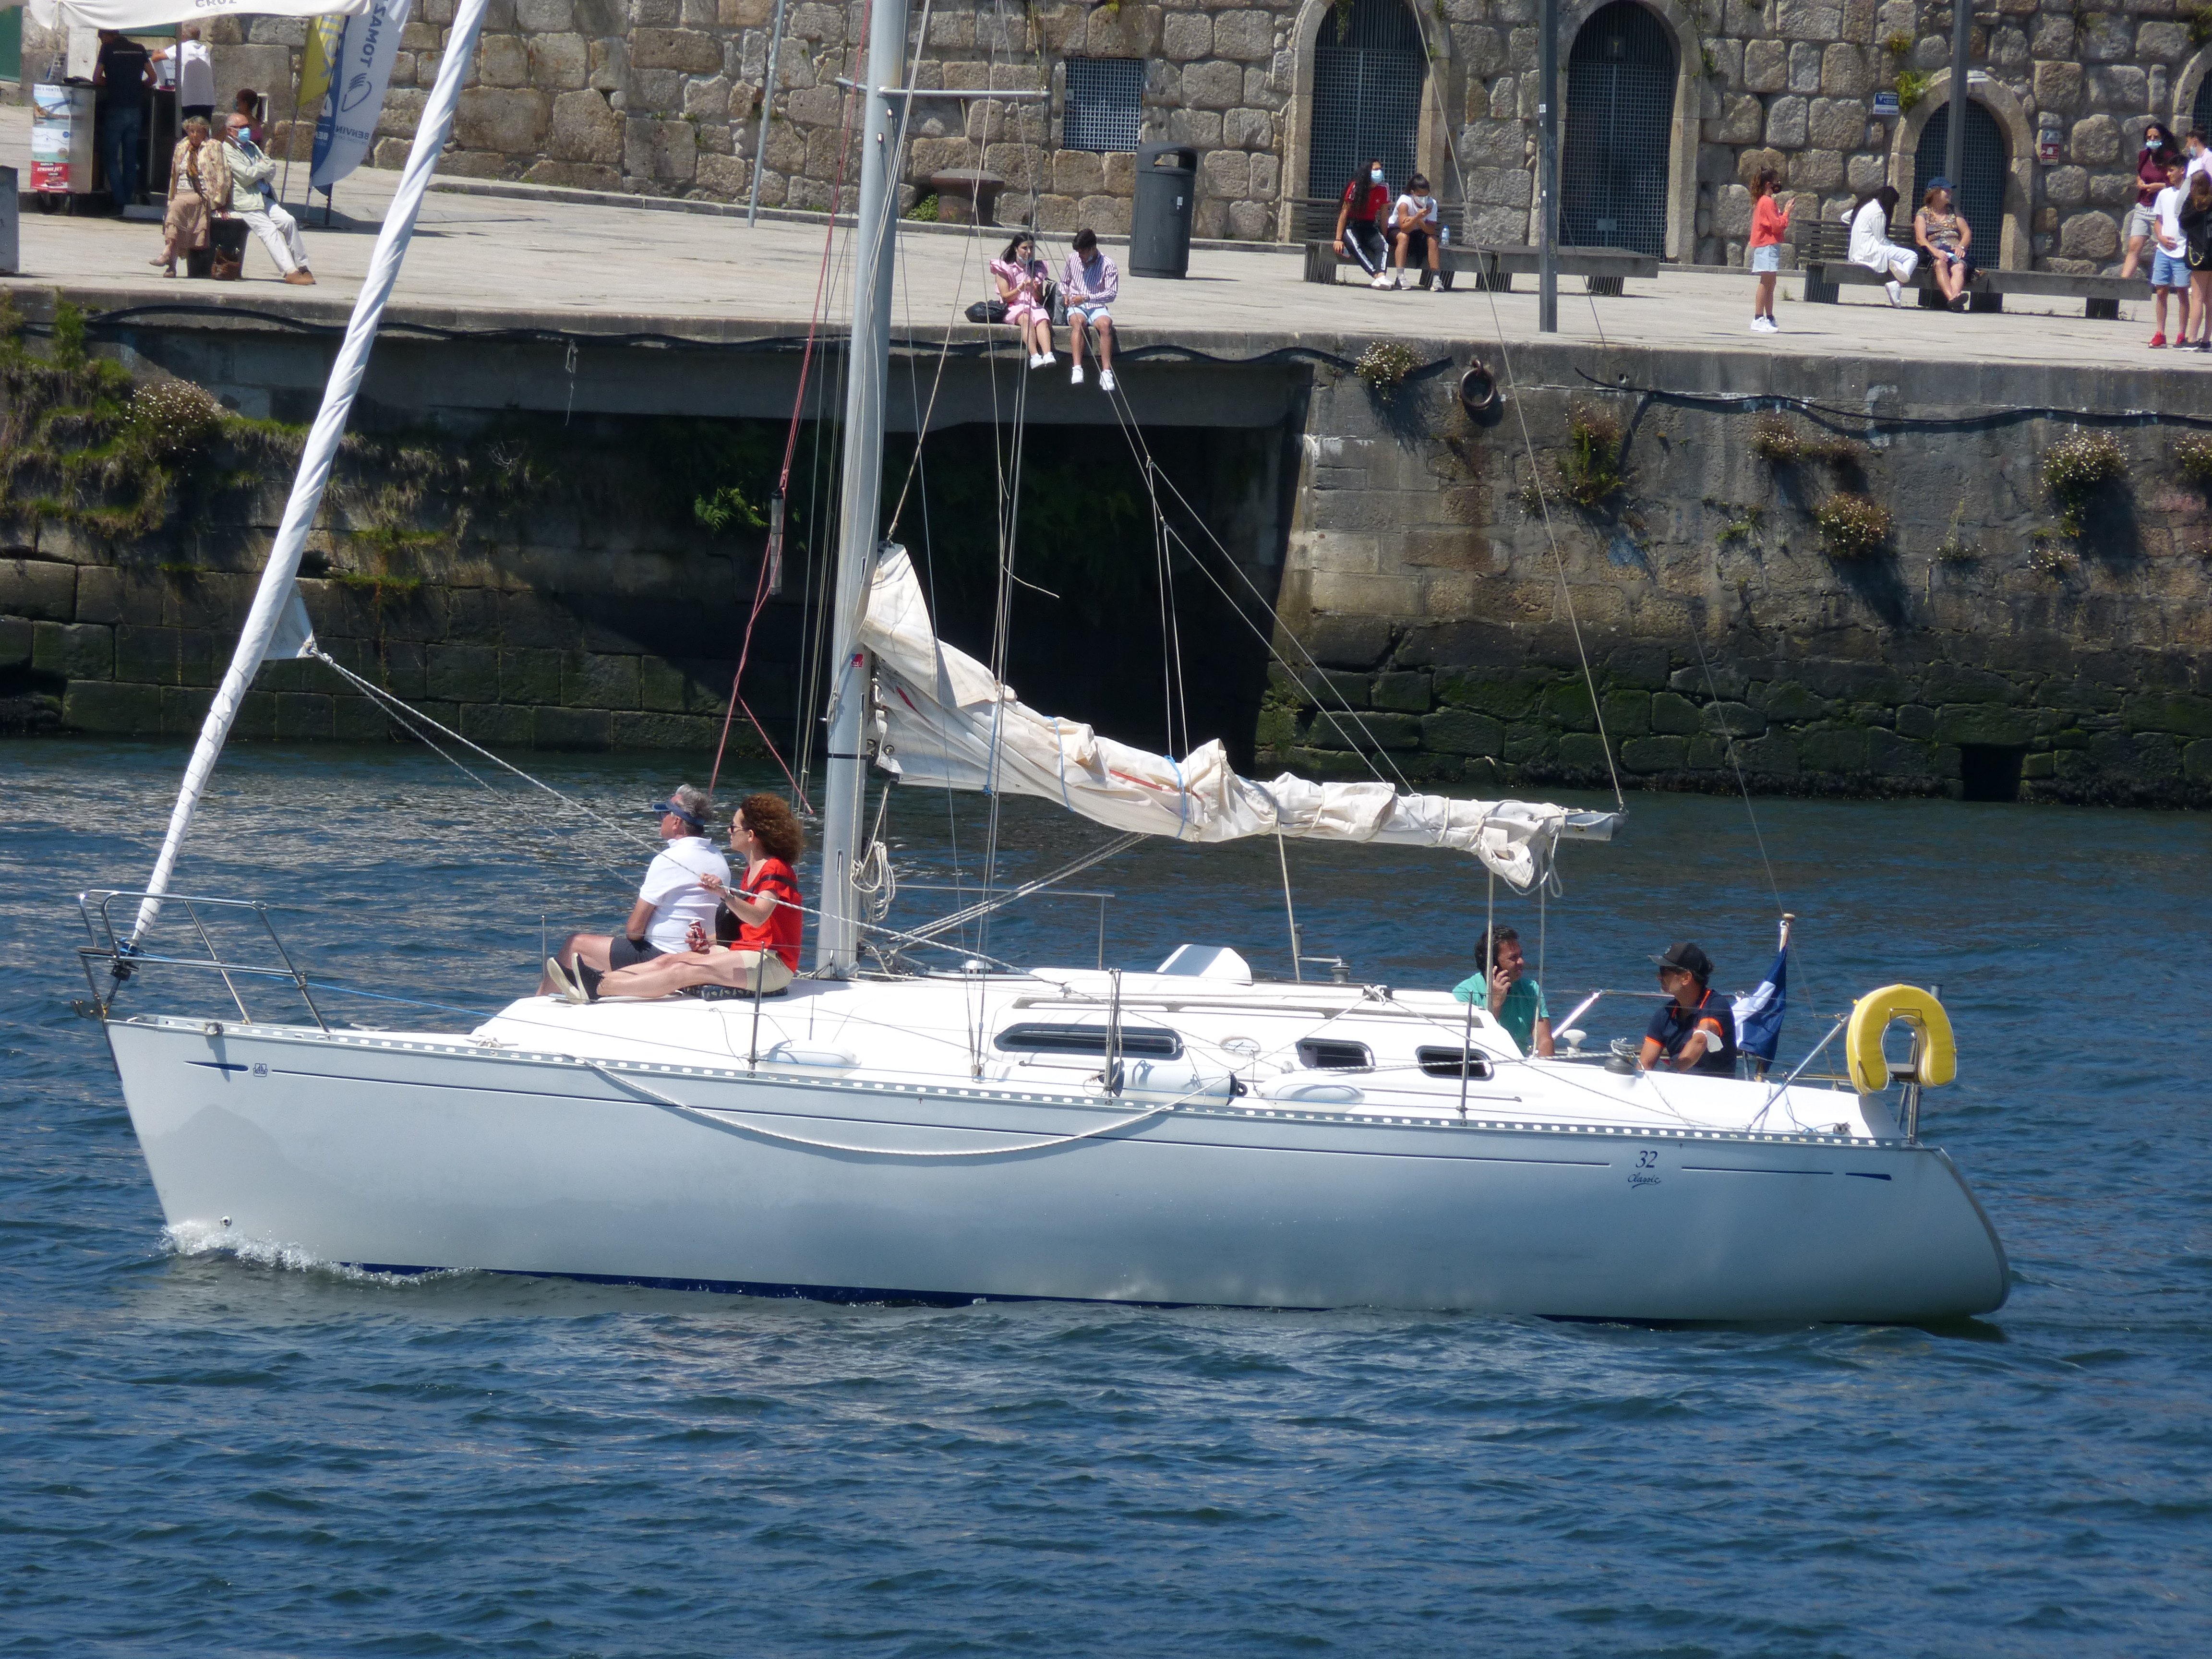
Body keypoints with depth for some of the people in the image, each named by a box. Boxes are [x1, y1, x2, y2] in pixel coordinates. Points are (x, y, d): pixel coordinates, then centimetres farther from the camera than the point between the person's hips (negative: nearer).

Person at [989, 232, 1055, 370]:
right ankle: (1034, 356, -51)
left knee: (1043, 319, -32)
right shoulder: (1005, 268, 7)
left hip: (1033, 306, 3)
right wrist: (1020, 289, -17)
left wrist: (1035, 290, -8)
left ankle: (1048, 355, -53)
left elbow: (1040, 299, 15)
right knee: (1026, 318, -37)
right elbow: (1005, 297, 0)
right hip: (1012, 308, -3)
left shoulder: (1037, 268, 18)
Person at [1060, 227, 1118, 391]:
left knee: (1106, 324, -35)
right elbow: (1064, 282, 26)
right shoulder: (1073, 259, 10)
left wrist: (1086, 298, -18)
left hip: (1097, 307, -1)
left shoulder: (1107, 264, -3)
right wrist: (1065, 294, 2)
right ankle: (1077, 369, -48)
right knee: (1078, 322, -35)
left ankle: (1106, 371, -41)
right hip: (1076, 307, 1)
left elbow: (1112, 294, -9)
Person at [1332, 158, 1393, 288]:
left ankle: (1381, 276, -49)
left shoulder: (1383, 189, 1)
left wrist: (1384, 237, 0)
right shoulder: (1356, 187, -9)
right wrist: (1338, 239, -11)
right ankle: (1378, 275, -51)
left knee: (1383, 247, -29)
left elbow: (1383, 214, 8)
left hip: (1369, 228, 4)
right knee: (1355, 246, -36)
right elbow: (1345, 212, -7)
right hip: (1351, 227, -4)